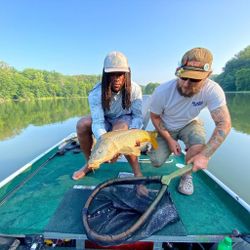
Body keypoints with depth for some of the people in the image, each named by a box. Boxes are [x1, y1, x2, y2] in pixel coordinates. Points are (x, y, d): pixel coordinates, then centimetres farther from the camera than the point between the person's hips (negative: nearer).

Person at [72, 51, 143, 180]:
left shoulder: (134, 89, -22)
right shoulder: (96, 93, -25)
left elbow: (138, 116, -17)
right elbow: (98, 122, -31)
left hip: (125, 120, -1)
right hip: (105, 120, 2)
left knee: (120, 128, -37)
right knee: (82, 124, -23)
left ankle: (137, 171, -20)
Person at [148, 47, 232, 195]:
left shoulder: (213, 90, -30)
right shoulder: (162, 91, -30)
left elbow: (224, 124, -28)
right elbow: (155, 116, -13)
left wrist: (205, 155, -37)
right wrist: (169, 140, -17)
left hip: (189, 124, 0)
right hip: (166, 128, 0)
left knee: (198, 148, -30)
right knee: (156, 162, -9)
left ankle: (187, 175, 3)